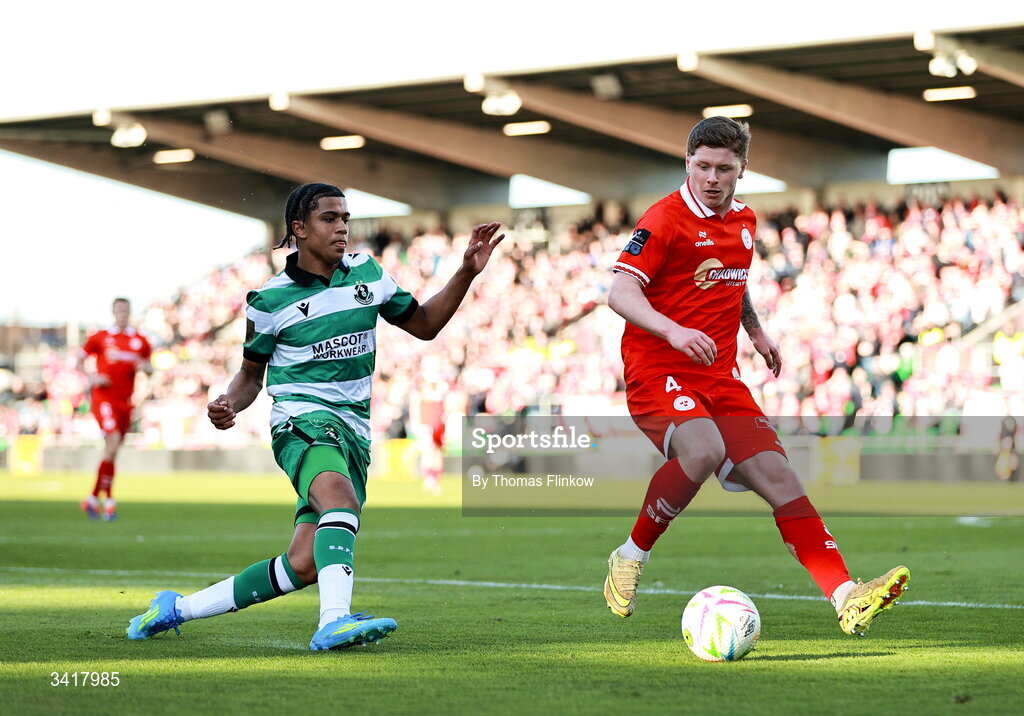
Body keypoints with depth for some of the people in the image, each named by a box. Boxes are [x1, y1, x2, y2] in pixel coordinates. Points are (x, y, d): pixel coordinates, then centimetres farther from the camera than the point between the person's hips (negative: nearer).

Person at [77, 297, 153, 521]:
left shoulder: (140, 341, 11)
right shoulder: (99, 338, 2)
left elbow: (150, 369, 19)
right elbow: (80, 361, 8)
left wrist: (145, 367, -4)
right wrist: (92, 376, -10)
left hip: (125, 400, 5)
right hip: (104, 398, -5)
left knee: (112, 451, 6)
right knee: (113, 440, -19)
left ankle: (94, 498, 16)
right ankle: (109, 500, -15)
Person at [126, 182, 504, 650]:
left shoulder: (367, 274, 11)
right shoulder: (270, 300, 1)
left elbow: (424, 325, 21)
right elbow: (251, 373, 12)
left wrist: (467, 273, 9)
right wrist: (229, 404, -10)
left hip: (353, 432, 4)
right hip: (302, 419, -4)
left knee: (304, 565, -6)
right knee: (342, 501, -38)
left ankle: (178, 609, 9)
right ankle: (334, 621, -52)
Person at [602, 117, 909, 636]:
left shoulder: (743, 221, 13)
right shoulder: (665, 219, -10)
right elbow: (620, 292, -20)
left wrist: (756, 331, 32)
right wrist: (672, 329, -35)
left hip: (720, 377, 6)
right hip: (658, 373, -6)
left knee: (776, 474, -7)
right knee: (704, 451, -34)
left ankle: (846, 598, -11)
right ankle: (631, 556, -13)